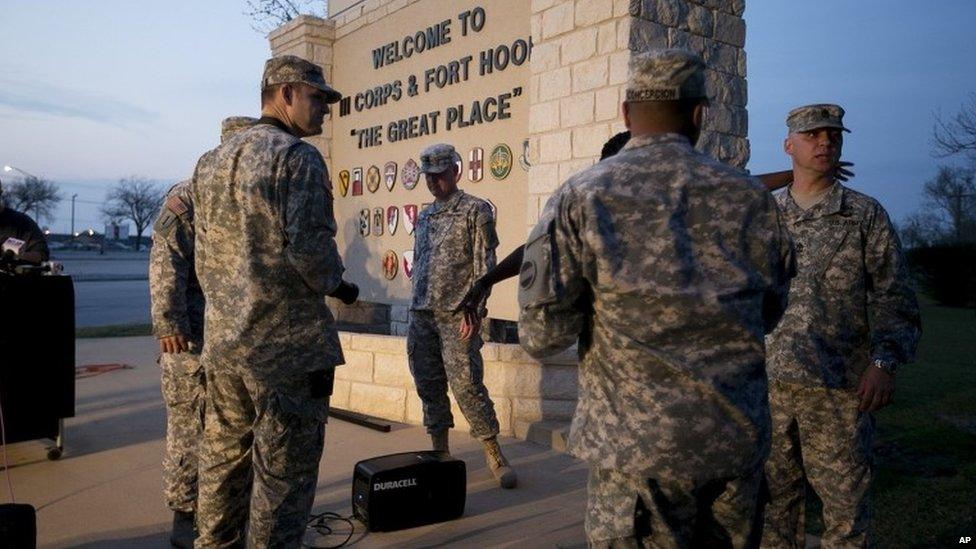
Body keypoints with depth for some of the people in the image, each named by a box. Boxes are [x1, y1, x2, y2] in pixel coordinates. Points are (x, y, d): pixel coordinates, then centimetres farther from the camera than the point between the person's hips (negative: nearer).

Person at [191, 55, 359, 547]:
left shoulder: (212, 162, 14)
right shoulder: (297, 157, -11)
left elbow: (205, 254, 16)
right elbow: (309, 247, -20)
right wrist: (336, 284, -2)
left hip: (221, 340, 8)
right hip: (286, 341, -8)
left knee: (223, 458, 18)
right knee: (284, 469, 2)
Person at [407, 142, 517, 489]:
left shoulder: (475, 210, -1)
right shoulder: (424, 216, 18)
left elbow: (484, 265, -7)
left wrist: (474, 308, -16)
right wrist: (415, 307, 15)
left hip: (456, 314, -6)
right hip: (421, 314, 7)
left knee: (466, 385, -9)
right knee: (429, 386, 9)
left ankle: (494, 454, 3)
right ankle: (440, 451, 20)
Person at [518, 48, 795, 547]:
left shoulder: (582, 198, -9)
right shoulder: (750, 196, 1)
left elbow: (542, 334, -12)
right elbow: (769, 313, 12)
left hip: (639, 445, -3)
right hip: (740, 440, 4)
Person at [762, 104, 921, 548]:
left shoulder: (866, 215, 5)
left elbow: (893, 298, 1)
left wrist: (884, 361, -12)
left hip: (839, 386, -2)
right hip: (768, 381, 2)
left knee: (845, 500, 4)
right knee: (772, 496, 10)